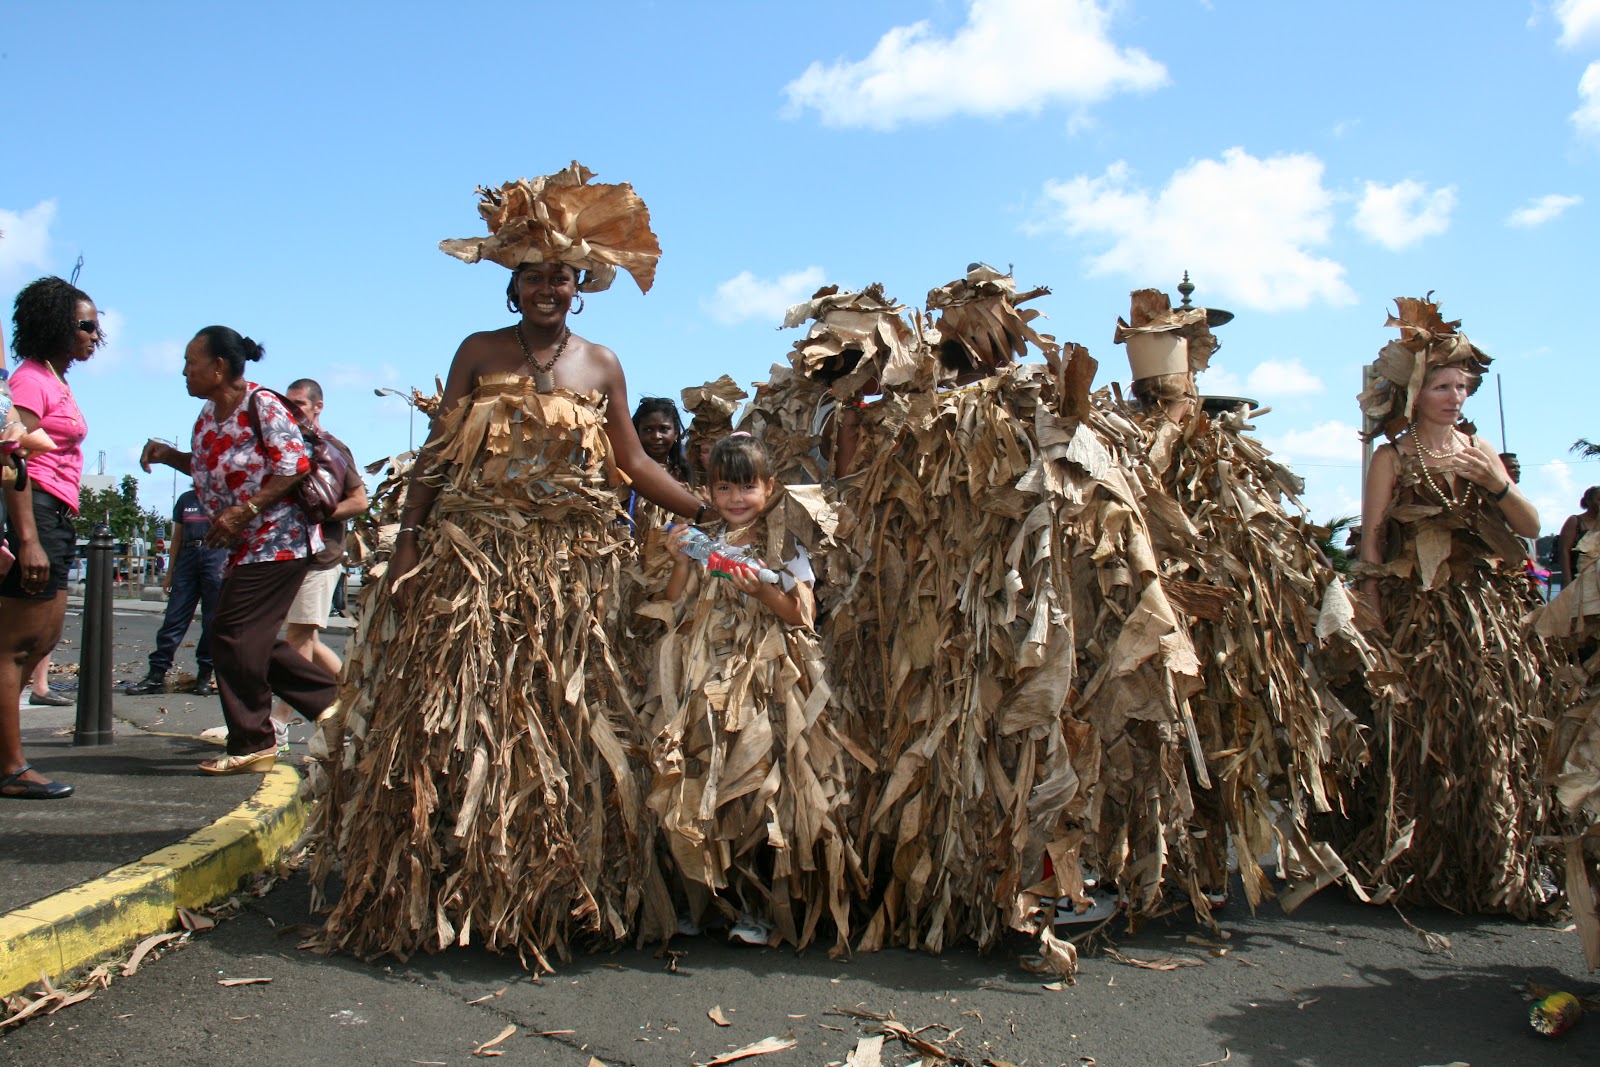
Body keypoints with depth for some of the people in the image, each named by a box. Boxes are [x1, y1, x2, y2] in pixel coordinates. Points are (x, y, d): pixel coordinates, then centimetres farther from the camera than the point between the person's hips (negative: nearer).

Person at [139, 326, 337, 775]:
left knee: (234, 633, -9)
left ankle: (251, 744, 1)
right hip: (247, 547, 10)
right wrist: (169, 455, 8)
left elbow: (294, 469, -19)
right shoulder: (209, 414, 12)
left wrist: (244, 511, -23)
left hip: (278, 540, -10)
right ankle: (331, 701, 21)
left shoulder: (262, 406, -15)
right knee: (255, 641, 11)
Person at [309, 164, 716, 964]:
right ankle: (433, 891, 6)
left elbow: (633, 462, 12)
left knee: (558, 725, 3)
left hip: (567, 568, 1)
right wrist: (409, 538, -3)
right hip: (471, 556, -1)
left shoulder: (601, 366, 11)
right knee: (454, 714, -4)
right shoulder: (479, 352, 7)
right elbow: (436, 453, 5)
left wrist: (705, 513, 3)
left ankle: (552, 895, 13)